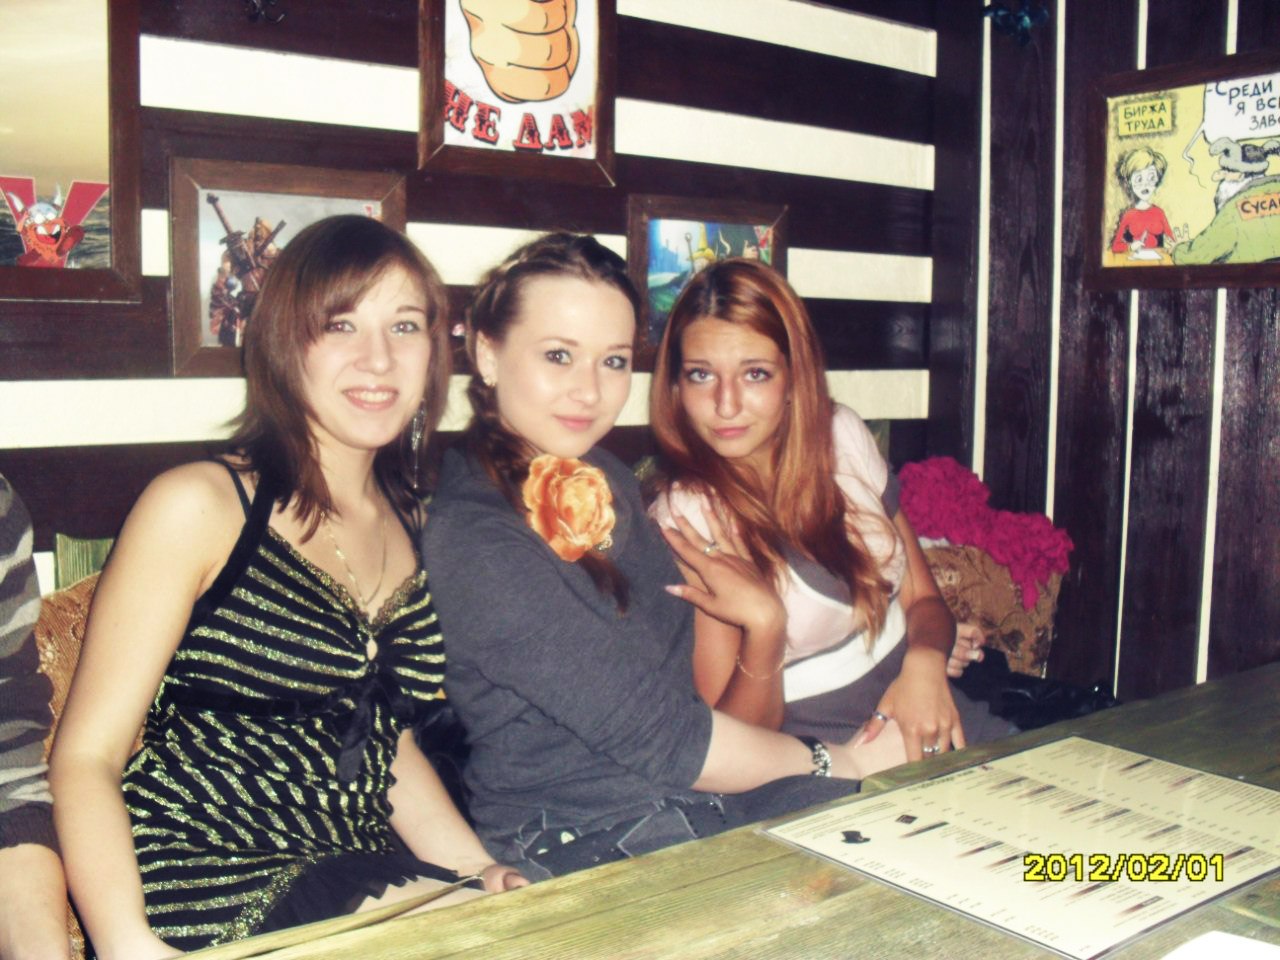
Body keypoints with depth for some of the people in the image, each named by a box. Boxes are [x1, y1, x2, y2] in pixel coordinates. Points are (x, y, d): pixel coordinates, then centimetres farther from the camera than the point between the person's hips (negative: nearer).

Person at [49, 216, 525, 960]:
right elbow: (87, 755, -8)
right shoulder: (200, 506, -7)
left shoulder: (413, 530, 11)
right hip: (205, 891, -6)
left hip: (363, 883, 6)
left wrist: (485, 871, 4)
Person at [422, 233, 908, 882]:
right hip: (583, 848, -8)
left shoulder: (603, 478, 8)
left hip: (691, 798, 8)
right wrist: (835, 764, -6)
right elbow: (656, 737, -18)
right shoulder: (475, 548, -20)